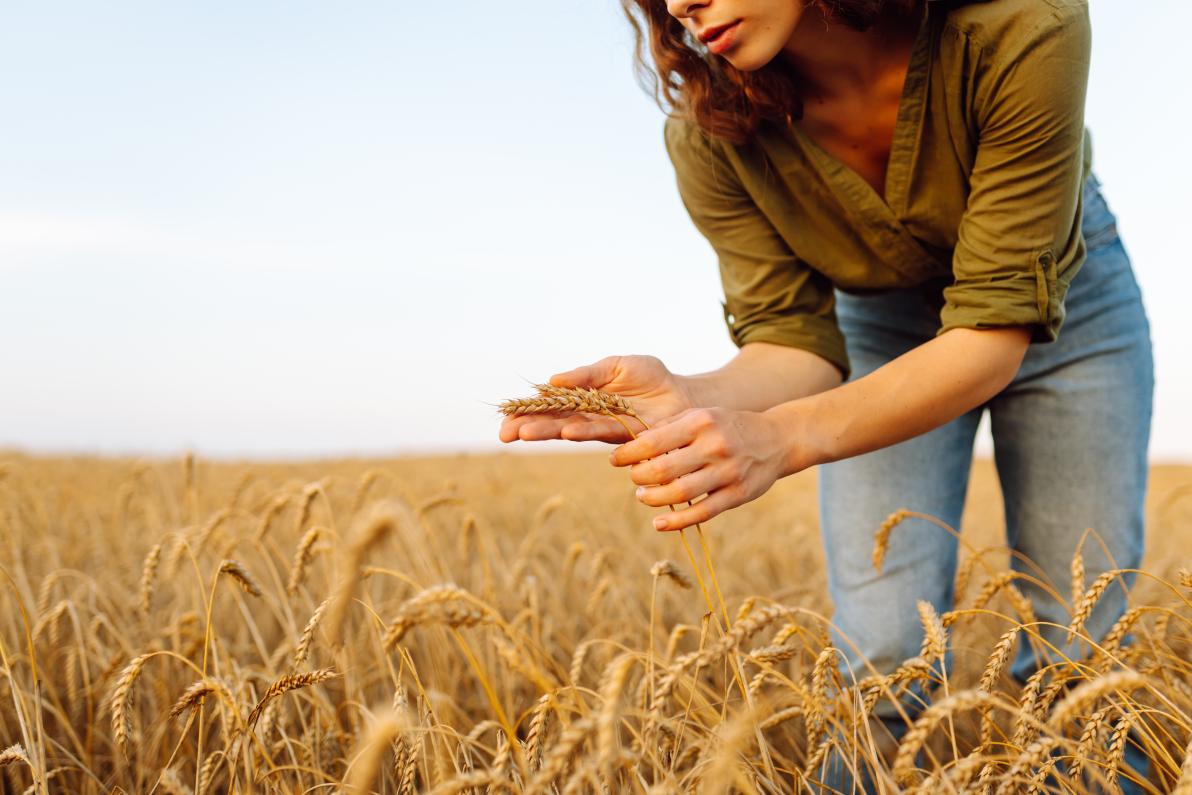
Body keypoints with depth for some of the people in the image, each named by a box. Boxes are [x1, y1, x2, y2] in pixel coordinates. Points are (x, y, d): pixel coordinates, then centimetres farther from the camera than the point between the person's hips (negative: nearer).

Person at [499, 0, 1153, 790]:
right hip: (881, 322, 1)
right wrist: (687, 399, -45)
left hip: (1065, 294, -1)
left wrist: (782, 437, -50)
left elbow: (995, 329, -36)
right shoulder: (711, 136, -27)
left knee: (1080, 642, -2)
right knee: (885, 657, -8)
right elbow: (793, 341, -22)